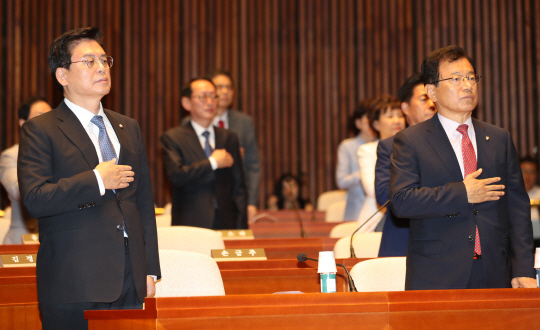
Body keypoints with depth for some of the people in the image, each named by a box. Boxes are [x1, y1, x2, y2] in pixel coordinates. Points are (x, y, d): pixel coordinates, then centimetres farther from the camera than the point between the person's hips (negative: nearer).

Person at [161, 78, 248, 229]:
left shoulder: (229, 137, 16)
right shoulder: (172, 138, 2)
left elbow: (238, 186, 14)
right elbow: (176, 175, -14)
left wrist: (241, 228, 5)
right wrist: (212, 163, -7)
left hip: (226, 224, 3)